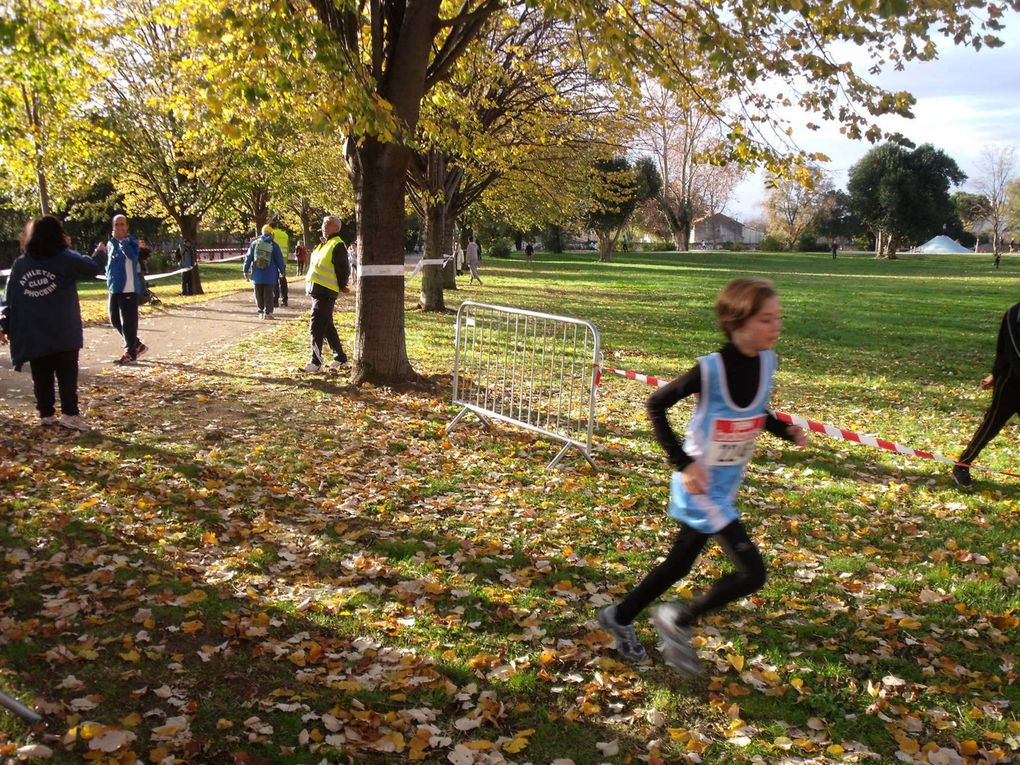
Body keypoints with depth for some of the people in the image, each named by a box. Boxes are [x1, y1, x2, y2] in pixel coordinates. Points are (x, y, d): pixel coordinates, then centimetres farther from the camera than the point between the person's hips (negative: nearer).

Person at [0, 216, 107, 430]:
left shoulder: (20, 264, 6)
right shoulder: (66, 259, -4)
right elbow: (94, 268, 2)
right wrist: (101, 253, 23)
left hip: (33, 334, 3)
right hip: (64, 333, -3)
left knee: (41, 376, 11)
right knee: (67, 374, 2)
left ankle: (46, 414, 14)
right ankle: (69, 413, -6)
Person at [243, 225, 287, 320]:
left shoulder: (254, 243, 2)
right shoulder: (274, 245, -3)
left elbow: (248, 258, 5)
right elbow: (279, 259, 0)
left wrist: (246, 271, 11)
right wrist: (282, 271, 12)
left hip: (257, 275, 2)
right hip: (270, 275, -2)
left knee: (259, 295, 11)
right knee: (268, 294, 2)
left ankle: (261, 312, 13)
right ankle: (267, 312, -3)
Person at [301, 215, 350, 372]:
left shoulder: (337, 246, -12)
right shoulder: (323, 244, 17)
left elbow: (344, 269, -14)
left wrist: (341, 287, -7)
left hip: (326, 293, -10)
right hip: (317, 291, 10)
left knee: (317, 327, -9)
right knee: (327, 326, 16)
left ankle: (316, 362, -5)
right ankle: (340, 359, 25)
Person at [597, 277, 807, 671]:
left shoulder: (766, 361, -3)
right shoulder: (710, 369, -24)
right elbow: (656, 406, -14)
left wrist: (786, 429, -2)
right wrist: (682, 462, -19)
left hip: (727, 488, 8)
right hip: (700, 487, -7)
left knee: (679, 564, 20)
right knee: (752, 573, -10)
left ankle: (619, 617, 41)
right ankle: (678, 620, 12)